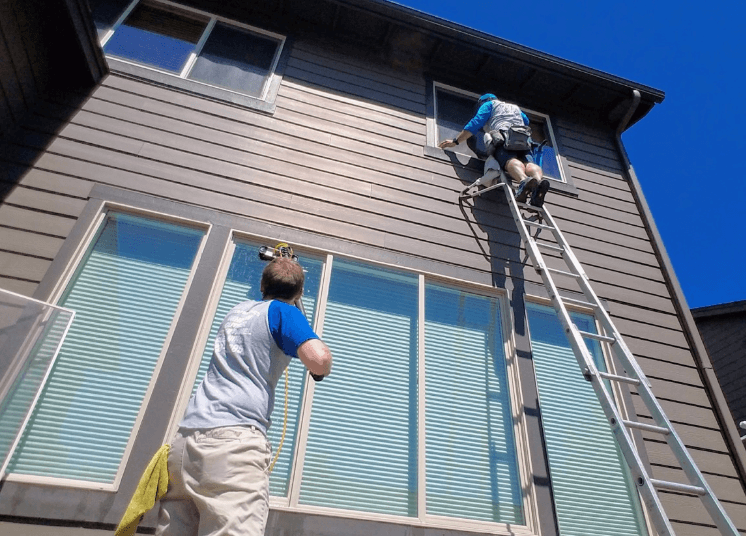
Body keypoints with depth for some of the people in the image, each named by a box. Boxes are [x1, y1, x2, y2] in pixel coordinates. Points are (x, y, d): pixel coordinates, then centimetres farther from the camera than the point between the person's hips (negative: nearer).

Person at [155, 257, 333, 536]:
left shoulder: (238, 309, 25)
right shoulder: (282, 311, 4)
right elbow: (318, 360, -15)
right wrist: (325, 361, 12)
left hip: (186, 436, 8)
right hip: (235, 438, -7)